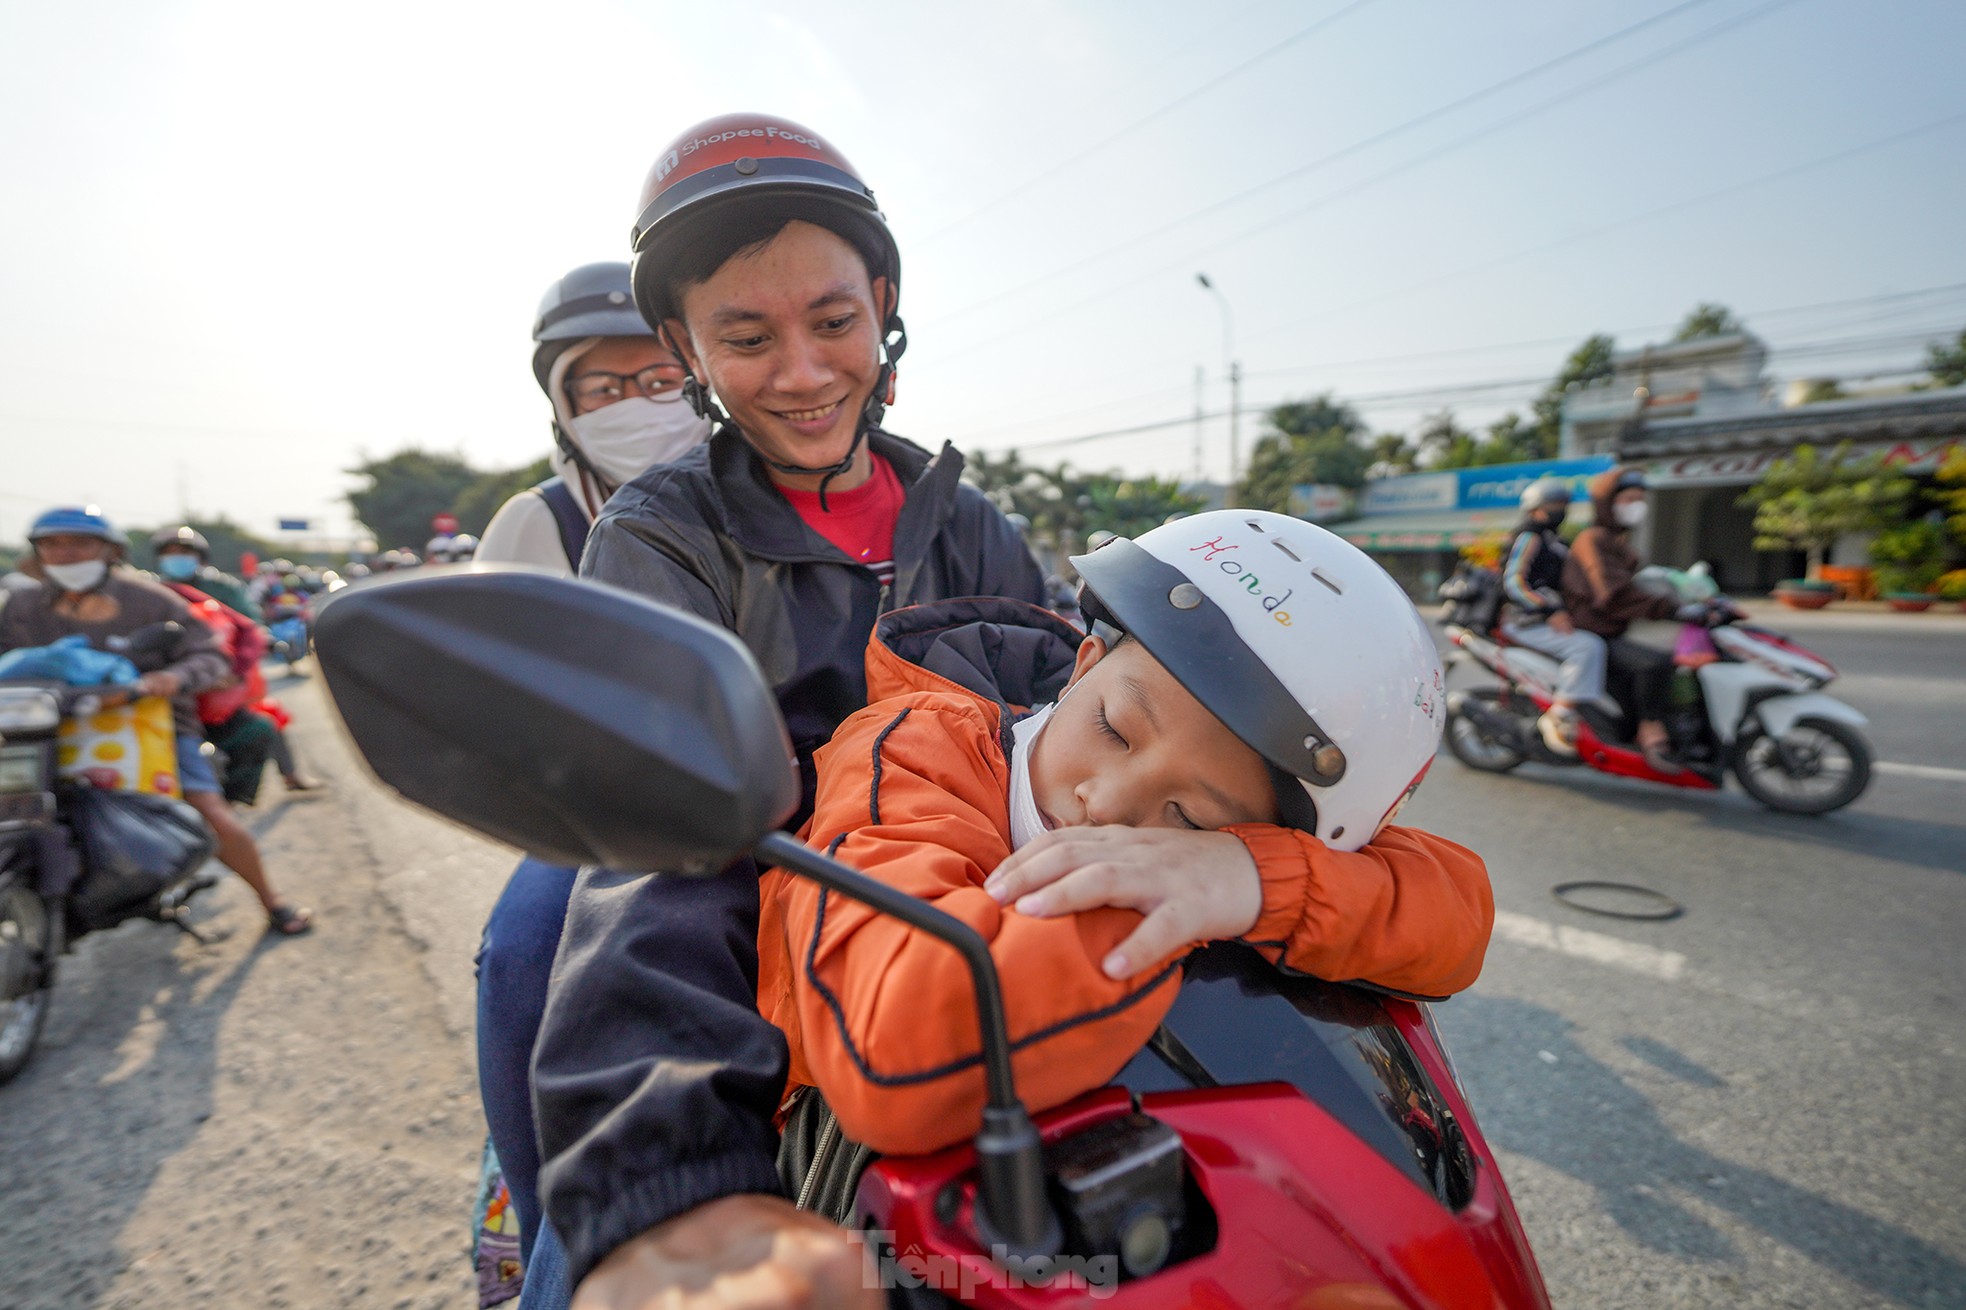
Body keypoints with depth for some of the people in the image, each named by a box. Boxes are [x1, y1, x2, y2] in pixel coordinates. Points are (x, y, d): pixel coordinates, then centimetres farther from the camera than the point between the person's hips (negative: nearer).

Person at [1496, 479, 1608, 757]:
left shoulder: (1553, 542, 24)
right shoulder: (1530, 537, -6)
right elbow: (1513, 581, -19)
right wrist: (1549, 611, -28)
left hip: (1548, 618, 10)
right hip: (1524, 623, -10)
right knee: (1587, 646, -28)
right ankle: (1559, 716, -26)